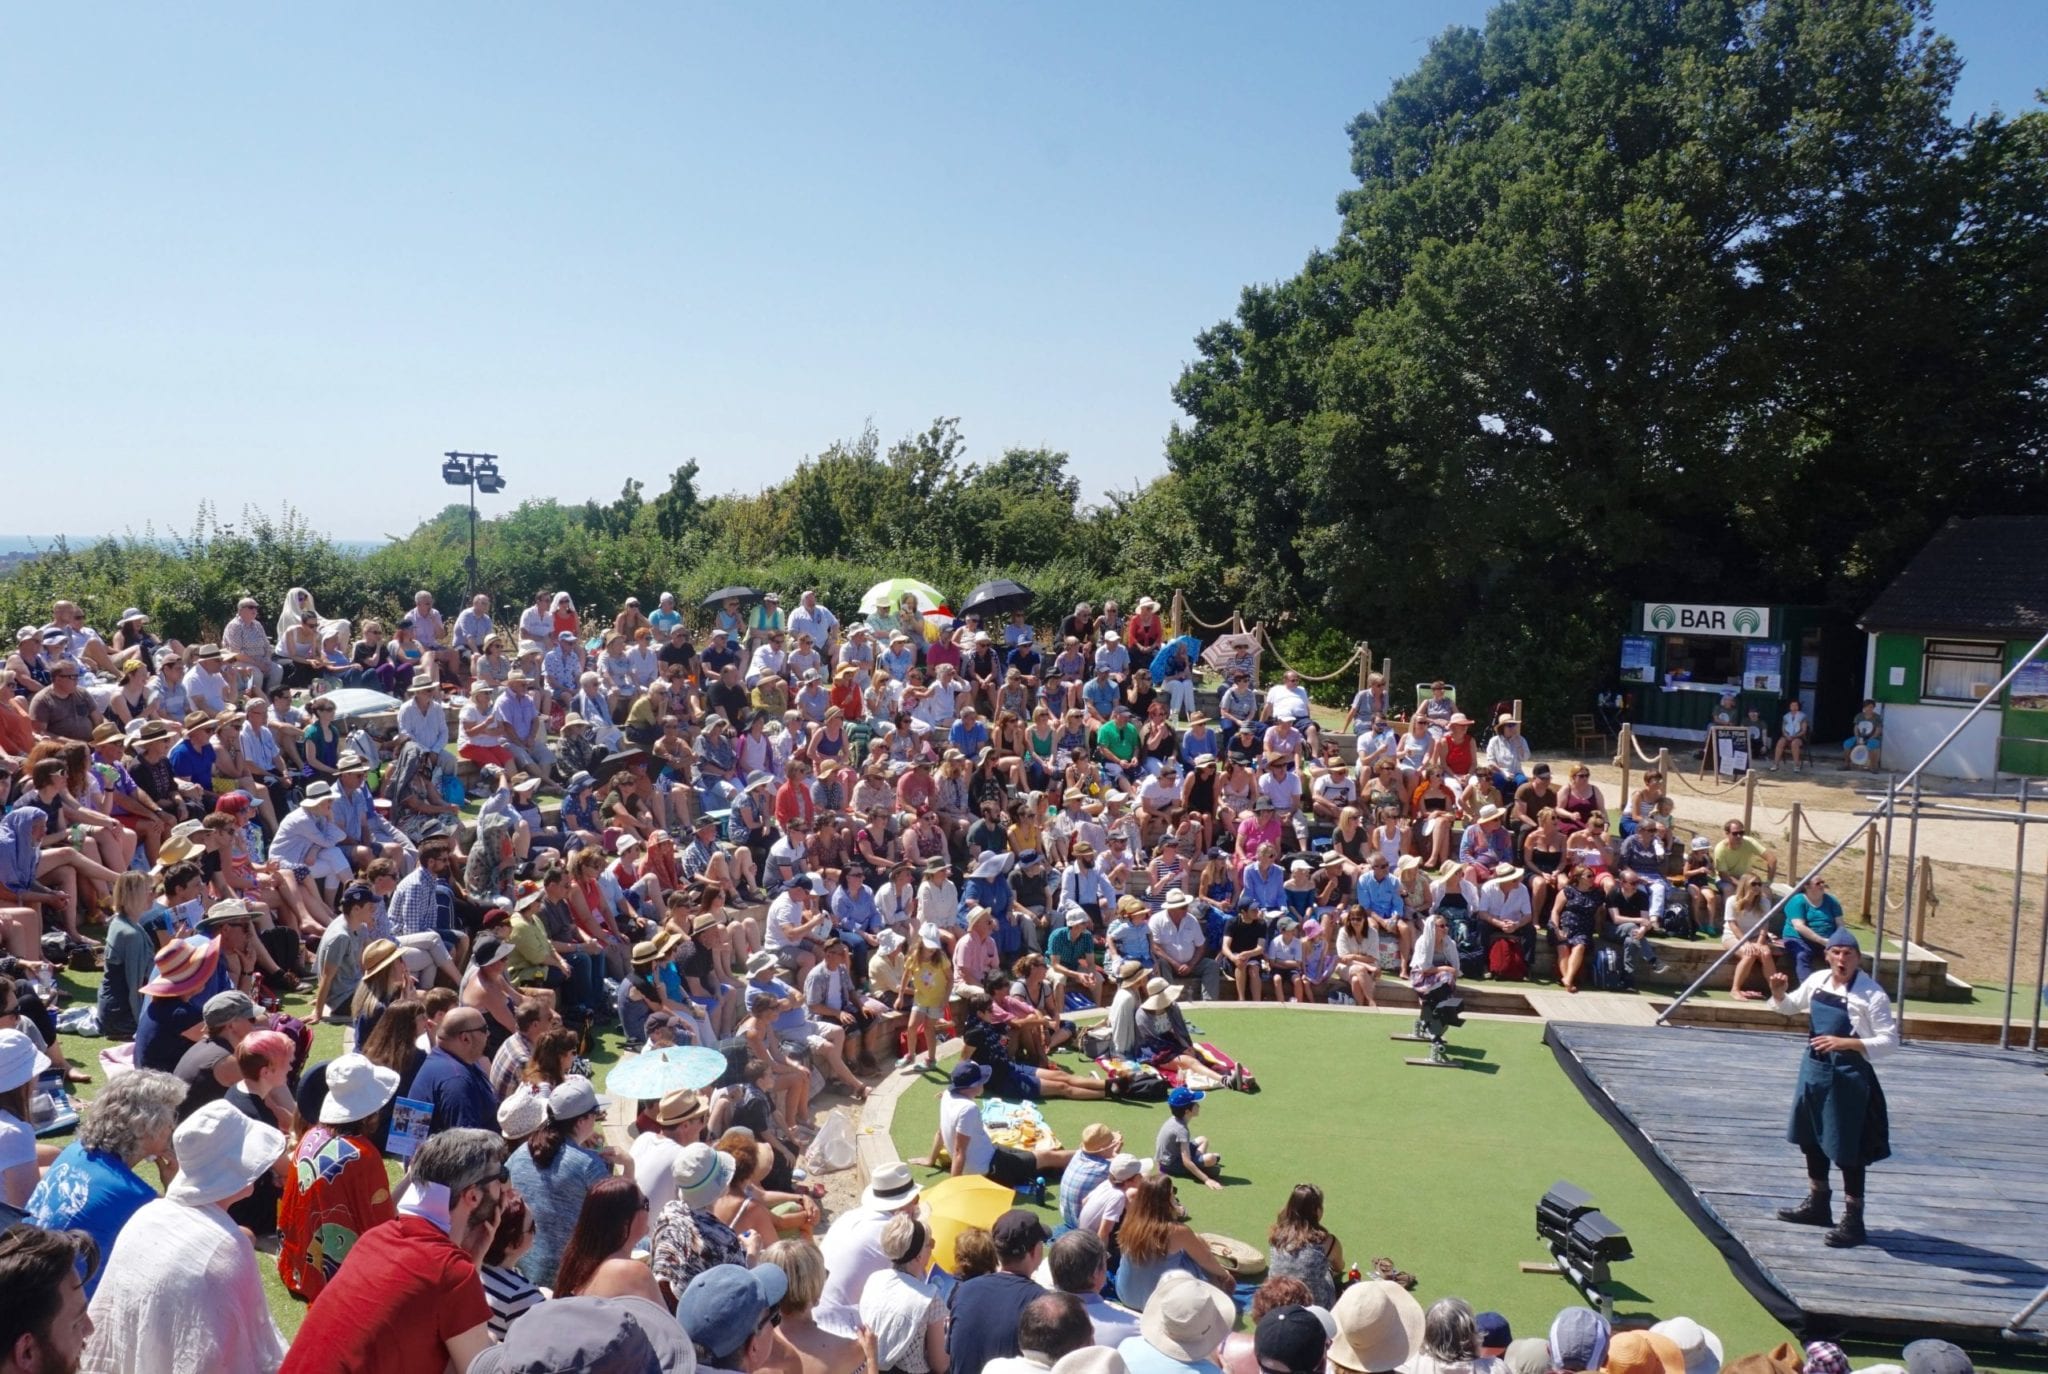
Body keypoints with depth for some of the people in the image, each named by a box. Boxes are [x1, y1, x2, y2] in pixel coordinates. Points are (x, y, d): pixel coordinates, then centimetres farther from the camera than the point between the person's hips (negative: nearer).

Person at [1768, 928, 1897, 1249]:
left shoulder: (1870, 994, -17)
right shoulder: (1817, 981, 2)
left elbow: (1889, 1041, -18)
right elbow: (1790, 1007, 19)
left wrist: (1845, 1043, -28)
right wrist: (1779, 993, -4)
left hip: (1848, 1076, -7)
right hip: (1815, 1068, 7)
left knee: (1847, 1151, 2)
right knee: (1811, 1139, 20)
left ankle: (1853, 1220, 16)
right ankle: (1817, 1205, 39)